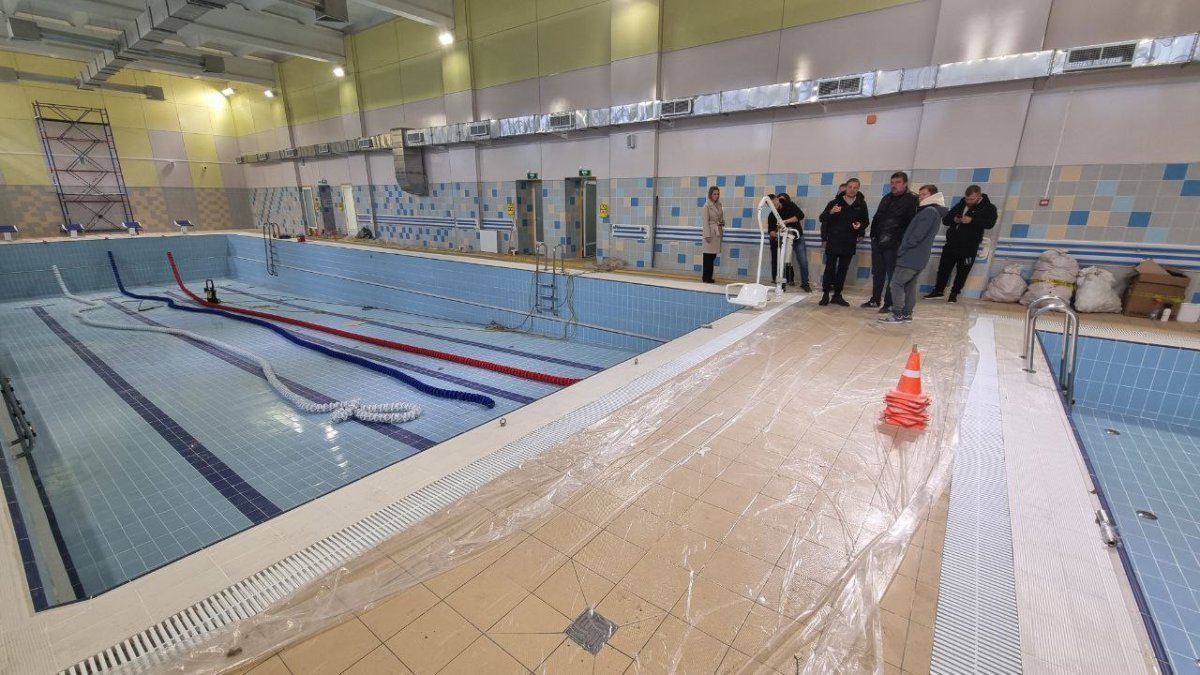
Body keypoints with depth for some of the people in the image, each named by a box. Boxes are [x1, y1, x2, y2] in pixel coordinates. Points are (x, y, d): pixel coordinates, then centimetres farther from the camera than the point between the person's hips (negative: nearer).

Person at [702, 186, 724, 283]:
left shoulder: (719, 205, 13)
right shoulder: (707, 205, -6)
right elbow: (706, 221, -10)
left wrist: (722, 222, -1)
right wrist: (707, 235, -15)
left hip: (718, 232, 6)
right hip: (710, 232, -6)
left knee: (713, 256, 8)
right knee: (708, 255, -4)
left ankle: (708, 277, 16)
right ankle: (706, 278, 3)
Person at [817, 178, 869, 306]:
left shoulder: (861, 204, 5)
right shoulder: (835, 202, -1)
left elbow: (865, 221, 14)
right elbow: (822, 218, -1)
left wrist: (860, 226, -9)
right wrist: (831, 212, -22)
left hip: (849, 243, 3)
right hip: (833, 241, -3)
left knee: (843, 270, 7)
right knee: (829, 268, -3)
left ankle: (837, 295, 15)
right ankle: (825, 294, 6)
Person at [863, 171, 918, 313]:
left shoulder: (912, 200, -6)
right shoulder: (887, 198, 14)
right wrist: (873, 235, 9)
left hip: (894, 245, -6)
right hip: (878, 242, 6)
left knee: (892, 275, 0)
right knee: (877, 273, 13)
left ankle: (889, 304, 6)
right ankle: (875, 300, 23)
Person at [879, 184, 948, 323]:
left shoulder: (930, 211, -13)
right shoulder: (933, 212, 19)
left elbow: (917, 236, -20)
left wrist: (901, 250, -12)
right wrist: (903, 249, 11)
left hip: (911, 256, -10)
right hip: (919, 257, 10)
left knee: (896, 283, -7)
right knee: (910, 285, 12)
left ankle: (897, 314, -6)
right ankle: (906, 313, 15)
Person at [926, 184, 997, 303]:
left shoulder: (989, 208, 0)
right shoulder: (961, 204, 13)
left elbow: (990, 224, -15)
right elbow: (945, 220, 12)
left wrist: (972, 220, -28)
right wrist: (954, 219, -10)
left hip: (969, 247, -4)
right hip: (952, 243, 4)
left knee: (962, 271, 2)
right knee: (943, 268, 5)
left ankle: (954, 294, 11)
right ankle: (938, 290, 16)